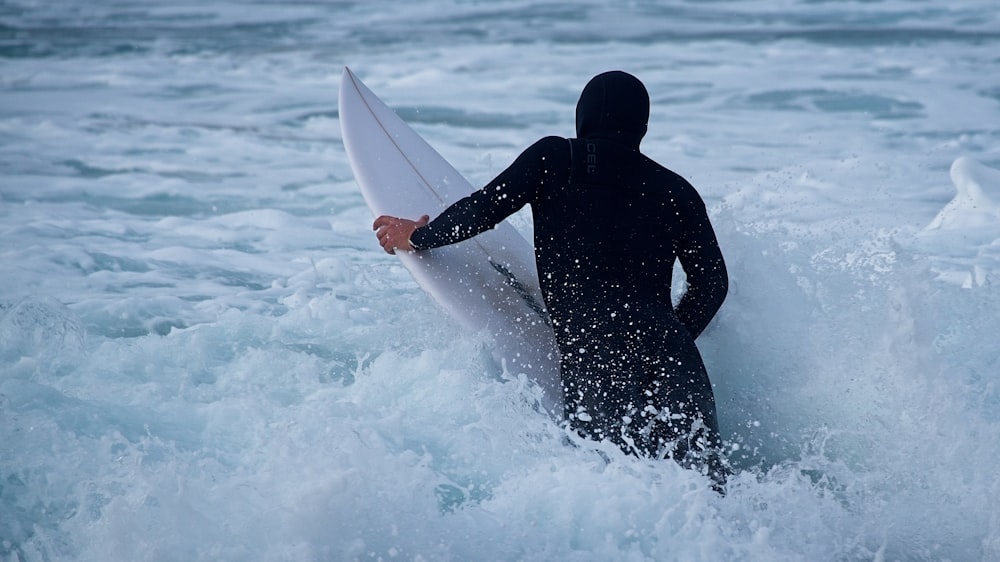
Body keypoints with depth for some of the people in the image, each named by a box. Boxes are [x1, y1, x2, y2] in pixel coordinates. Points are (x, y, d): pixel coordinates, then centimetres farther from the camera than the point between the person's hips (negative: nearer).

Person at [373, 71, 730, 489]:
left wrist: (416, 238, 22)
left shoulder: (554, 158, 13)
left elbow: (483, 209, 5)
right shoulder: (676, 191, 20)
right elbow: (712, 282, 17)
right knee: (704, 479, -5)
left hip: (589, 350, -3)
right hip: (668, 349, 3)